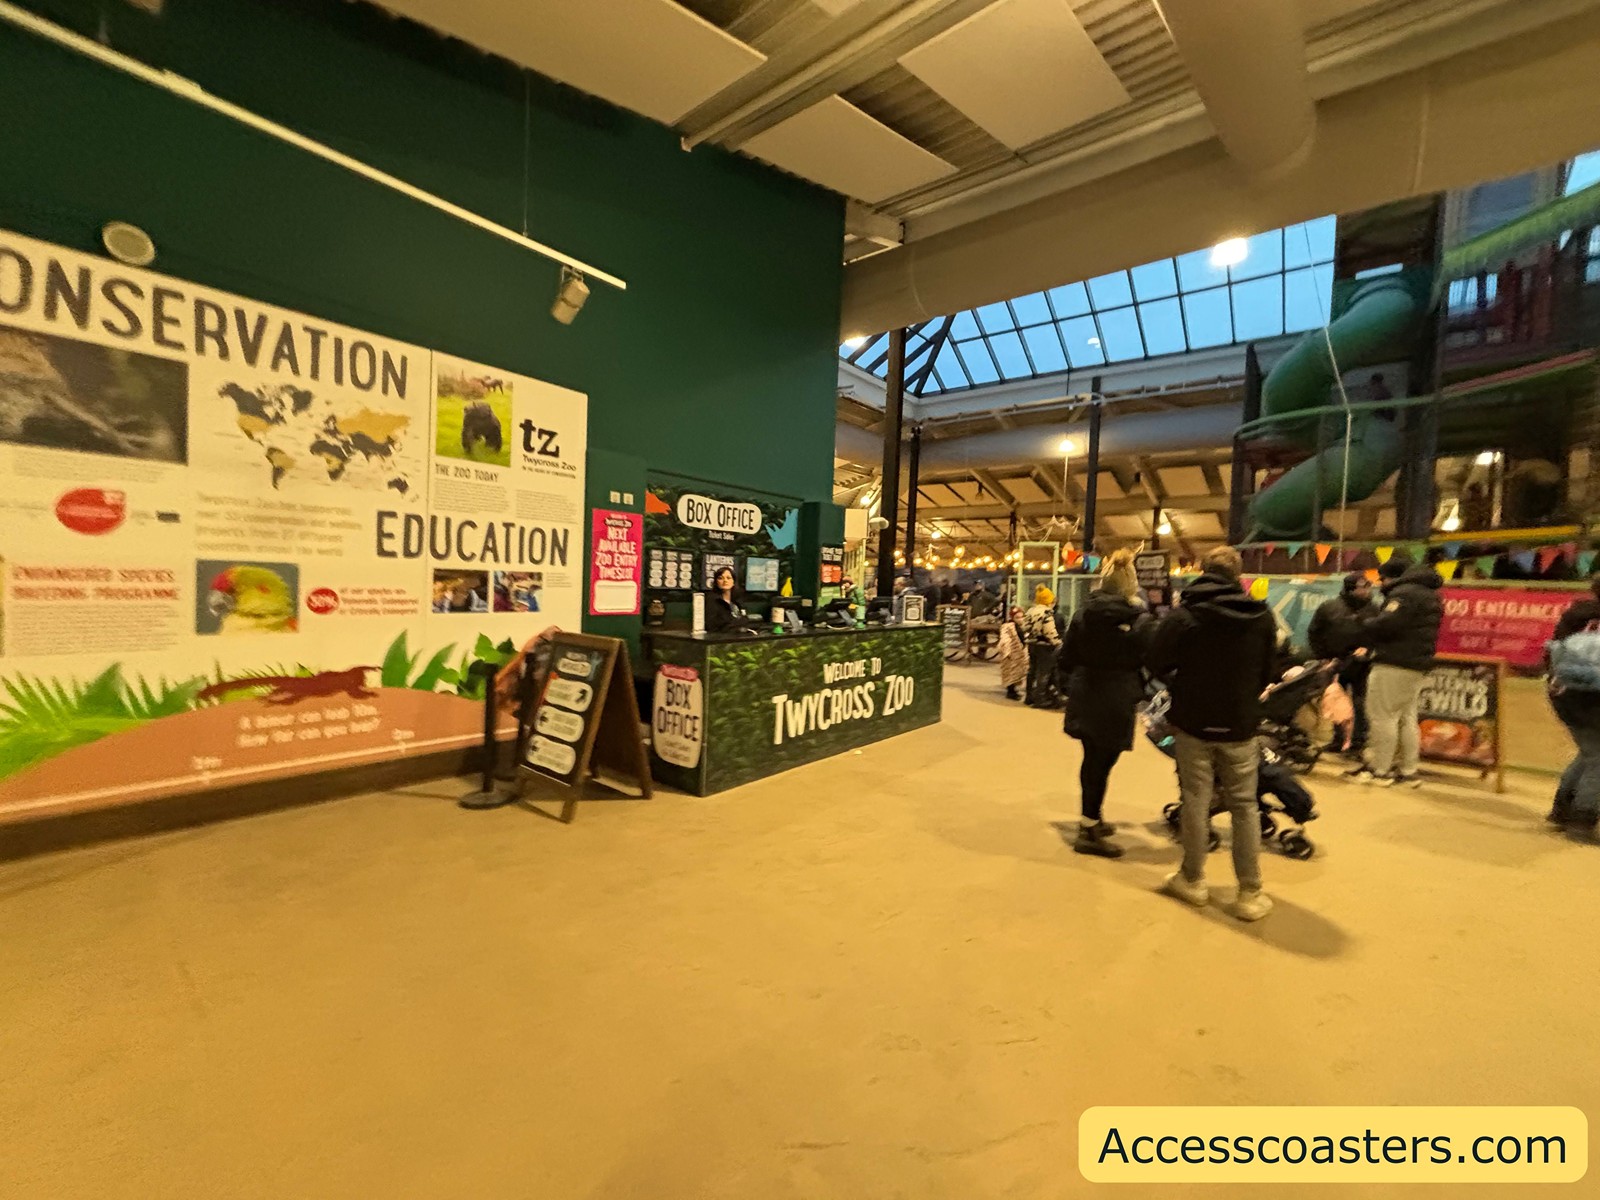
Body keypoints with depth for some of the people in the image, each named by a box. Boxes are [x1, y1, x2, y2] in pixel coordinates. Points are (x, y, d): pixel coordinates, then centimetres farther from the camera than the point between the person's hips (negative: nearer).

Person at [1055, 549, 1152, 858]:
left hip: (1085, 698, 5)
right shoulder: (1141, 621, -11)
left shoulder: (1083, 614, 3)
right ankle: (1089, 832, 10)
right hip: (1116, 702, -5)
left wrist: (1066, 686, 17)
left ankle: (1091, 819, 34)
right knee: (1100, 763, 2)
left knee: (1093, 759, 18)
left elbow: (1065, 656, 7)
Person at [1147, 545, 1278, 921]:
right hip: (1240, 725, 2)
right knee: (1244, 807, 12)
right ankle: (1250, 893, 16)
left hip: (1193, 721, -2)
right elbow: (1267, 673, 5)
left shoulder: (1183, 615, -14)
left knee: (1196, 802, 9)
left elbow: (1157, 665, -11)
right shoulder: (1262, 616, -3)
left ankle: (1193, 881, 21)